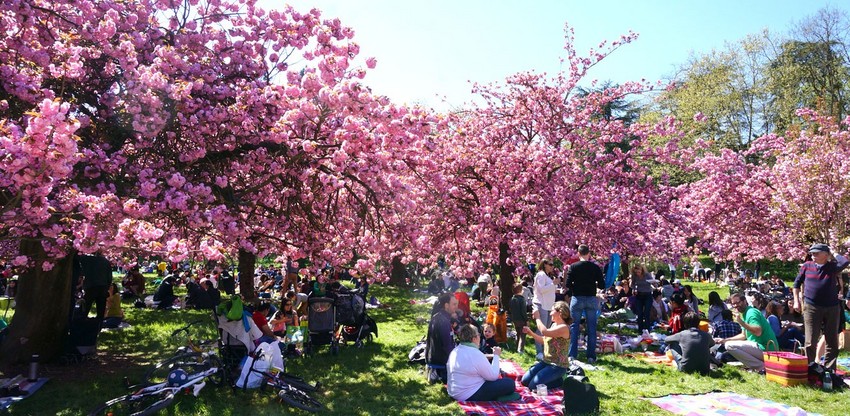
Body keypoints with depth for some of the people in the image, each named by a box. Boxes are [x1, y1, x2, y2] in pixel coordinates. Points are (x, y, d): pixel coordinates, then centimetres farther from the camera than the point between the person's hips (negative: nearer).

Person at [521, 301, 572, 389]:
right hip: (546, 362, 9)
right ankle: (555, 379, 15)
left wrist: (537, 317, -19)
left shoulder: (564, 328, -20)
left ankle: (561, 381, 2)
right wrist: (530, 333, 5)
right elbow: (543, 340, 18)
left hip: (558, 366, -9)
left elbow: (544, 332, -33)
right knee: (525, 380, 1)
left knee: (533, 385, -16)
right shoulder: (554, 325, 9)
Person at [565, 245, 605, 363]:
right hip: (591, 299, 1)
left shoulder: (573, 266, -5)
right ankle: (591, 356, 8)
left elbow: (568, 284, -8)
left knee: (574, 327, 6)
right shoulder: (595, 267, -1)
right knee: (592, 328, 7)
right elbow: (602, 285, -1)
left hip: (577, 299, -1)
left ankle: (572, 355, 4)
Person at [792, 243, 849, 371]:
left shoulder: (832, 267, 0)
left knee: (832, 342, 7)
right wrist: (796, 301, 7)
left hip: (832, 308, 1)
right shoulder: (807, 266, 3)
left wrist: (833, 255, -4)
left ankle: (829, 370, 18)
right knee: (810, 342, 0)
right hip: (811, 307, 0)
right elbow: (797, 283, 13)